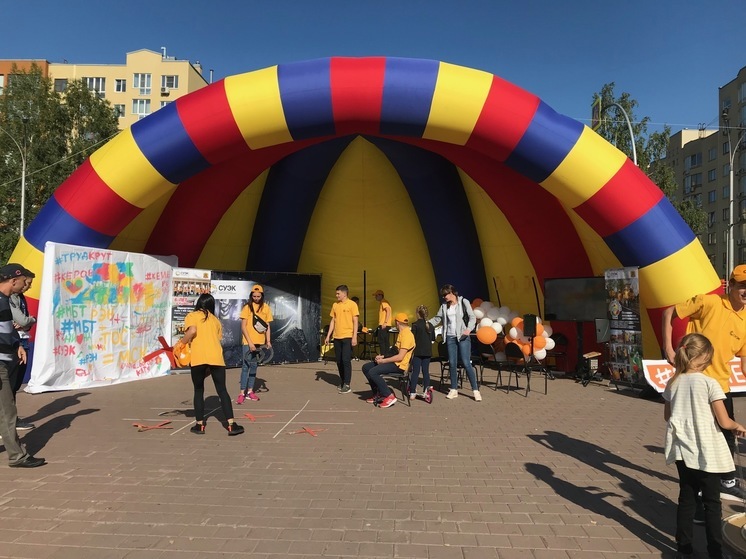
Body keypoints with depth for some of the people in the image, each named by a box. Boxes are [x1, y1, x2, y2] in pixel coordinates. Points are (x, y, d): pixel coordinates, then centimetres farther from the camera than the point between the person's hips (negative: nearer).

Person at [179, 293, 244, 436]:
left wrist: (181, 344, 5)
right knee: (222, 391, 7)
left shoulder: (191, 316, 11)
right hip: (216, 358, 3)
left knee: (199, 391, 14)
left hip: (198, 359, -2)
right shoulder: (215, 320, 22)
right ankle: (231, 425, 1)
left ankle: (199, 425, 16)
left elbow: (192, 331, -11)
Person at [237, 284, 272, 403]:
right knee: (246, 366, -4)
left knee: (254, 366, 11)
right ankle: (242, 393, -1)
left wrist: (268, 341, 0)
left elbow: (268, 326, 10)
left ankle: (250, 391, 19)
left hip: (260, 342, 4)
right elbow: (243, 327, -8)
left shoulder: (266, 307, 5)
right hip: (248, 342, -4)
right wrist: (250, 342, -15)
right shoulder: (247, 307, -5)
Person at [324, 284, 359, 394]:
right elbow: (333, 321, 15)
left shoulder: (352, 304, -5)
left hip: (347, 337, -6)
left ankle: (347, 385, -4)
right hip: (337, 337, 6)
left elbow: (355, 322, -7)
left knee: (346, 360, -9)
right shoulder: (335, 305, 11)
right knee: (339, 361, 9)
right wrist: (328, 336, 10)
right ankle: (342, 382, 22)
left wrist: (354, 337, -14)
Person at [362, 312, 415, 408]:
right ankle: (377, 393, 13)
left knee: (372, 372, -27)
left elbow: (400, 357, -23)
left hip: (400, 365, -11)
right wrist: (383, 357, 9)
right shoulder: (402, 333, 17)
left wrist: (383, 361, -15)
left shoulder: (407, 335, -17)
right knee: (366, 367, 7)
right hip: (395, 362, 11)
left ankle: (389, 396, -18)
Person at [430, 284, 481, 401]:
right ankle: (454, 390, 15)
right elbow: (437, 318, 13)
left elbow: (472, 317, -6)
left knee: (466, 363, -8)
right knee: (452, 364, 5)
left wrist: (469, 329, -23)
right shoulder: (444, 306, 10)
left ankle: (476, 390, -1)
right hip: (450, 337, 4)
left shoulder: (464, 302, -2)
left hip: (463, 337, -4)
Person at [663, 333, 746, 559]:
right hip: (706, 453, -4)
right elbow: (724, 422, -12)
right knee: (712, 502, 10)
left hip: (682, 449, 4)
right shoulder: (709, 383, -14)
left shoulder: (673, 383, 1)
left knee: (686, 498, 15)